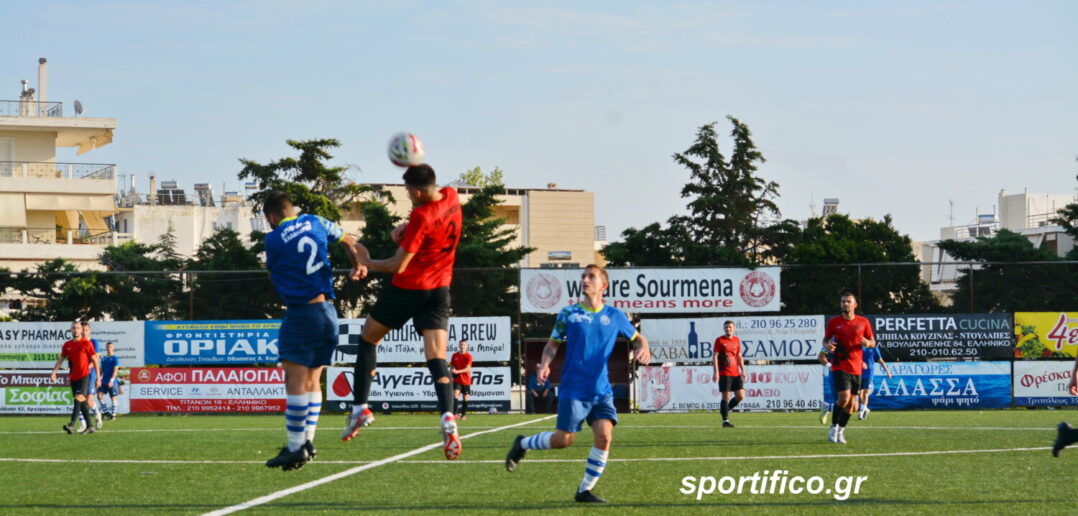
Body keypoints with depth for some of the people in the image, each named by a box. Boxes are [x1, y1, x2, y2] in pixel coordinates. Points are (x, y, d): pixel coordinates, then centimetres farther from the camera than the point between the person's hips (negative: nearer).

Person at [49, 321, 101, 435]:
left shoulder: (86, 344, -3)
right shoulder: (67, 345, 10)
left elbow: (95, 360, -1)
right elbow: (60, 360, 14)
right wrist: (54, 372, -1)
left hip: (84, 376, -5)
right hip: (73, 377, 5)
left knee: (79, 399, -18)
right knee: (82, 403, 8)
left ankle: (71, 425, -28)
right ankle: (89, 427, 15)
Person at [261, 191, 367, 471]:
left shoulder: (274, 239, -6)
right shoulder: (315, 222, 9)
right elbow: (348, 241, 22)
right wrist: (358, 267, 31)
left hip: (300, 313, -7)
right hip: (328, 310, 7)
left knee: (295, 382, -8)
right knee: (312, 380, 13)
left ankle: (296, 448, -13)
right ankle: (307, 442, 14)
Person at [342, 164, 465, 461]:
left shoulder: (421, 216, -22)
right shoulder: (451, 197, -2)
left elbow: (398, 266, -19)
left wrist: (367, 263, -4)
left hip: (408, 289, -6)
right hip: (440, 289, 6)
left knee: (368, 339, 17)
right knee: (437, 359, -5)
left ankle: (360, 407, 16)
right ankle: (448, 418, -27)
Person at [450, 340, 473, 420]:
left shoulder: (468, 356, -7)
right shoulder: (455, 355, 4)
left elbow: (468, 368, -18)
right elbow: (452, 367, 13)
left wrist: (457, 371, -30)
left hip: (466, 380, -1)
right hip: (457, 380, 1)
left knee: (465, 398, 4)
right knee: (455, 395, -16)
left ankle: (463, 414, 15)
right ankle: (454, 413, -20)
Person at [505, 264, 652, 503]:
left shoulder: (615, 316, 6)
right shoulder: (569, 314, 2)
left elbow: (637, 337, 17)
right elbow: (553, 344, 7)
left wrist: (644, 348, -6)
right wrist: (545, 364, -12)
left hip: (602, 391, 2)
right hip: (573, 389, -2)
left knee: (604, 435, -13)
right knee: (564, 439, -6)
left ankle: (585, 490, -1)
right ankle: (522, 444, 23)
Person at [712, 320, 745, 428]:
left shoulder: (737, 340, 13)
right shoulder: (719, 340, -1)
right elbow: (715, 356, -4)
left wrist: (743, 371, 12)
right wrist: (716, 372, -13)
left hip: (736, 373, 5)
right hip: (724, 373, -5)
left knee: (740, 396, -1)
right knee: (726, 397, -6)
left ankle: (726, 409, 22)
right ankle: (725, 421, 0)